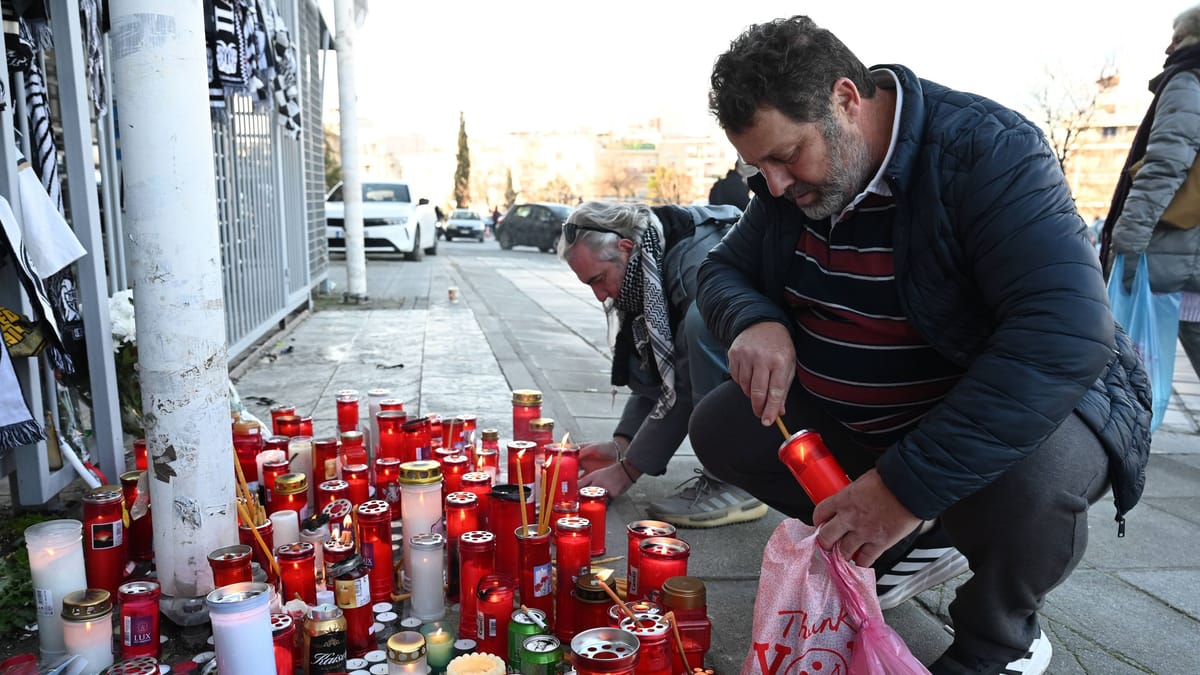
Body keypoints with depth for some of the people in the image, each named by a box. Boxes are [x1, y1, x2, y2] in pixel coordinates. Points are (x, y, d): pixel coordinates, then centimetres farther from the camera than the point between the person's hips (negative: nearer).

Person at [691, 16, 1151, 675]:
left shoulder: (987, 151, -25)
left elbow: (1067, 331, -36)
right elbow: (722, 271, 3)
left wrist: (908, 483, -41)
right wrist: (755, 322, -23)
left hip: (1022, 407, -6)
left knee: (1026, 481, -37)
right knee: (719, 429, -6)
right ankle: (915, 544, 10)